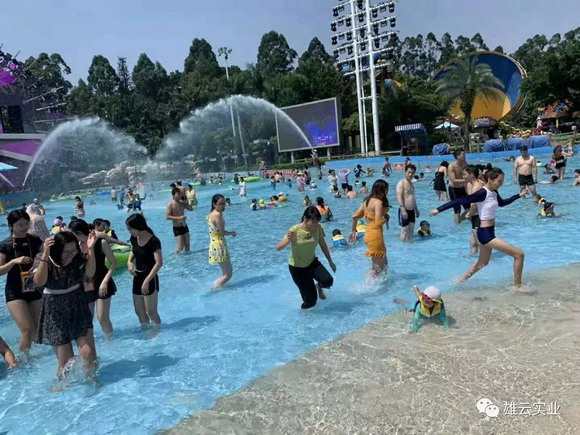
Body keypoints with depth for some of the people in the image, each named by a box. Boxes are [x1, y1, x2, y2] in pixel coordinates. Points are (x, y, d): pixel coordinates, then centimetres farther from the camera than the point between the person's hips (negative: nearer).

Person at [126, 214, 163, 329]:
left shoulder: (153, 241, -21)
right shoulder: (134, 238, 0)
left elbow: (159, 263, -22)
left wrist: (147, 281, -23)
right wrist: (129, 261, -1)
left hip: (150, 279, -7)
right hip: (137, 277, 7)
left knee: (150, 311, 2)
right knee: (139, 311, 17)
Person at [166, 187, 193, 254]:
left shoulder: (182, 203, 5)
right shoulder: (170, 204, -13)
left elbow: (191, 209, 13)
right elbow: (167, 217, -19)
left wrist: (186, 203, -5)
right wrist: (179, 218, -25)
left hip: (184, 226, 6)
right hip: (177, 228, -6)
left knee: (187, 245, 12)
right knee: (180, 247, -7)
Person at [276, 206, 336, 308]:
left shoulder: (318, 228, -11)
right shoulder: (294, 231, -23)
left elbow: (323, 245, 5)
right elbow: (278, 248, -29)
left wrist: (330, 261, 9)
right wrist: (288, 240, -48)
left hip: (313, 262, 4)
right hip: (297, 267, -4)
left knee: (328, 281, -23)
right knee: (310, 301, -4)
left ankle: (319, 286, 15)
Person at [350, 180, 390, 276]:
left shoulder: (367, 200, 10)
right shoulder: (378, 202, -14)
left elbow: (355, 216, 12)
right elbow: (378, 222, -22)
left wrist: (353, 231, 22)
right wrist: (386, 217, -2)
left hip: (368, 233, 9)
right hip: (375, 234, -9)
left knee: (383, 263, 20)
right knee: (378, 266, 3)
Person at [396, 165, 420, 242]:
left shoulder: (411, 183, 17)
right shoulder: (401, 183, -10)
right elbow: (399, 197, -19)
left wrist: (416, 210, 26)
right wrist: (403, 210, -26)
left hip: (412, 211, 8)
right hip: (405, 211, -8)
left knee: (411, 230, 12)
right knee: (404, 231, -4)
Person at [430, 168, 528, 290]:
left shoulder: (494, 192, 5)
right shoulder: (482, 193, -20)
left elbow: (502, 203, 27)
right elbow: (461, 201, -23)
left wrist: (519, 195, 24)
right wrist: (439, 209, -26)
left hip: (488, 233, 10)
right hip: (485, 234, -10)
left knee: (482, 263, 27)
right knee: (519, 254, -7)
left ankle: (460, 282, 40)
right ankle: (518, 286, 7)